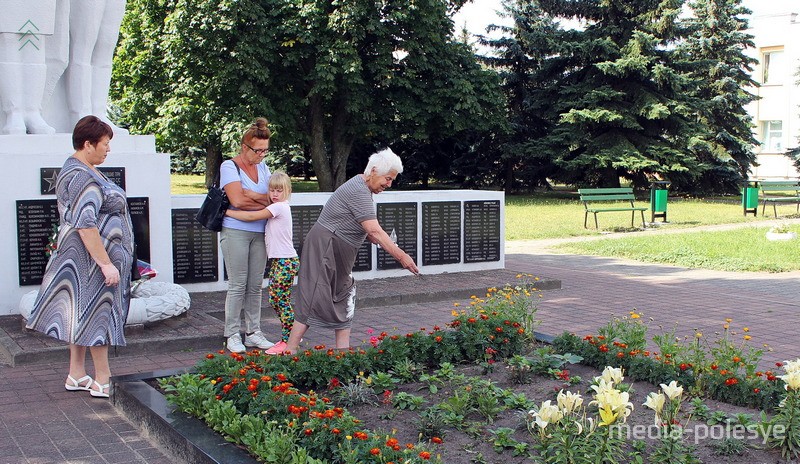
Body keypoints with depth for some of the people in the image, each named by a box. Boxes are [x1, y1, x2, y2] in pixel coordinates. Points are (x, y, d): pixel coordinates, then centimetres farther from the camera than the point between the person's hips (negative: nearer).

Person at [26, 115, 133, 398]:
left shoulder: (78, 170, 14)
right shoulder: (82, 177, -21)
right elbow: (85, 226, -27)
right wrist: (106, 263, -26)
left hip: (82, 259, 11)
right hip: (92, 258, -11)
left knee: (82, 315, 14)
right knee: (98, 314, -3)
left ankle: (76, 376, 22)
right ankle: (102, 380, 6)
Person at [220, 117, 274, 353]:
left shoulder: (262, 167, 13)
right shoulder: (229, 166, -5)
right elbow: (238, 201, -17)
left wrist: (253, 195, -13)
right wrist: (265, 202, -6)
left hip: (259, 232, 5)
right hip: (236, 232, -5)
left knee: (255, 285, 7)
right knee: (238, 285, -3)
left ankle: (253, 332, 15)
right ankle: (232, 335, 7)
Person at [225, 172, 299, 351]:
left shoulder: (280, 207, -13)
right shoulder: (277, 208, 16)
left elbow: (252, 216, -17)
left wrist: (227, 212, -10)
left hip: (286, 261, -10)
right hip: (277, 260, 10)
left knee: (282, 300, -6)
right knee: (274, 300, 12)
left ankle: (287, 341, 1)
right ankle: (293, 335, 21)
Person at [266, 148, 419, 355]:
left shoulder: (363, 188, 12)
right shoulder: (358, 191, -21)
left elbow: (367, 231, 15)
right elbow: (374, 231, -27)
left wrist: (392, 247, 2)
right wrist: (401, 256, -26)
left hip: (338, 253, 11)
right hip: (323, 247, -11)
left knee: (344, 299, 9)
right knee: (314, 299, -9)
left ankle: (343, 352, 12)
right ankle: (290, 351, -4)